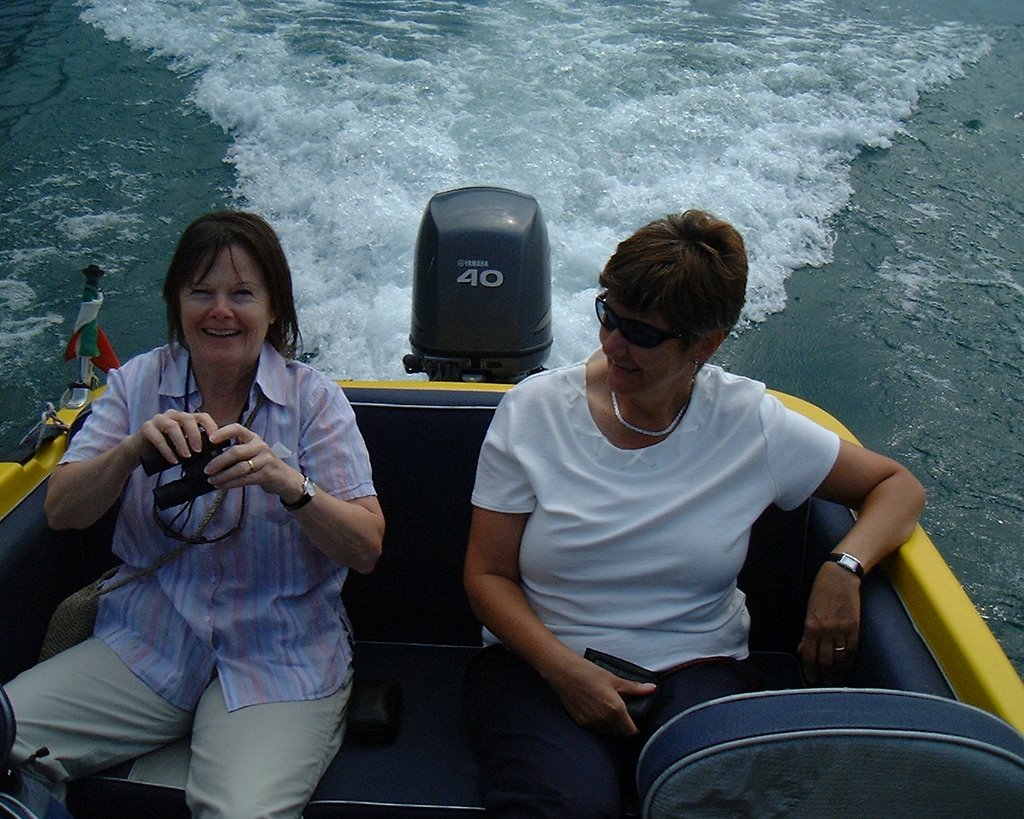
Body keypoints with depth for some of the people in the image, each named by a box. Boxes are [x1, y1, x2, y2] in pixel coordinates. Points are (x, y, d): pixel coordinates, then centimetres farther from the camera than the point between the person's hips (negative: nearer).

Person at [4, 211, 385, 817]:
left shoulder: (313, 398, -3)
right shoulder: (139, 383, 6)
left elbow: (367, 550, -9)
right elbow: (61, 512, -2)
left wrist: (289, 483, -28)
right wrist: (134, 447, -21)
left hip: (280, 660, -3)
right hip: (144, 645, 3)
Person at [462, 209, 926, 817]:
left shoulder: (752, 424, -3)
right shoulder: (534, 409, -4)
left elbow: (898, 487, 8)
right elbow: (487, 574, -2)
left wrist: (846, 566, -13)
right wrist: (563, 668, -18)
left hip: (693, 668, 1)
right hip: (541, 660, 0)